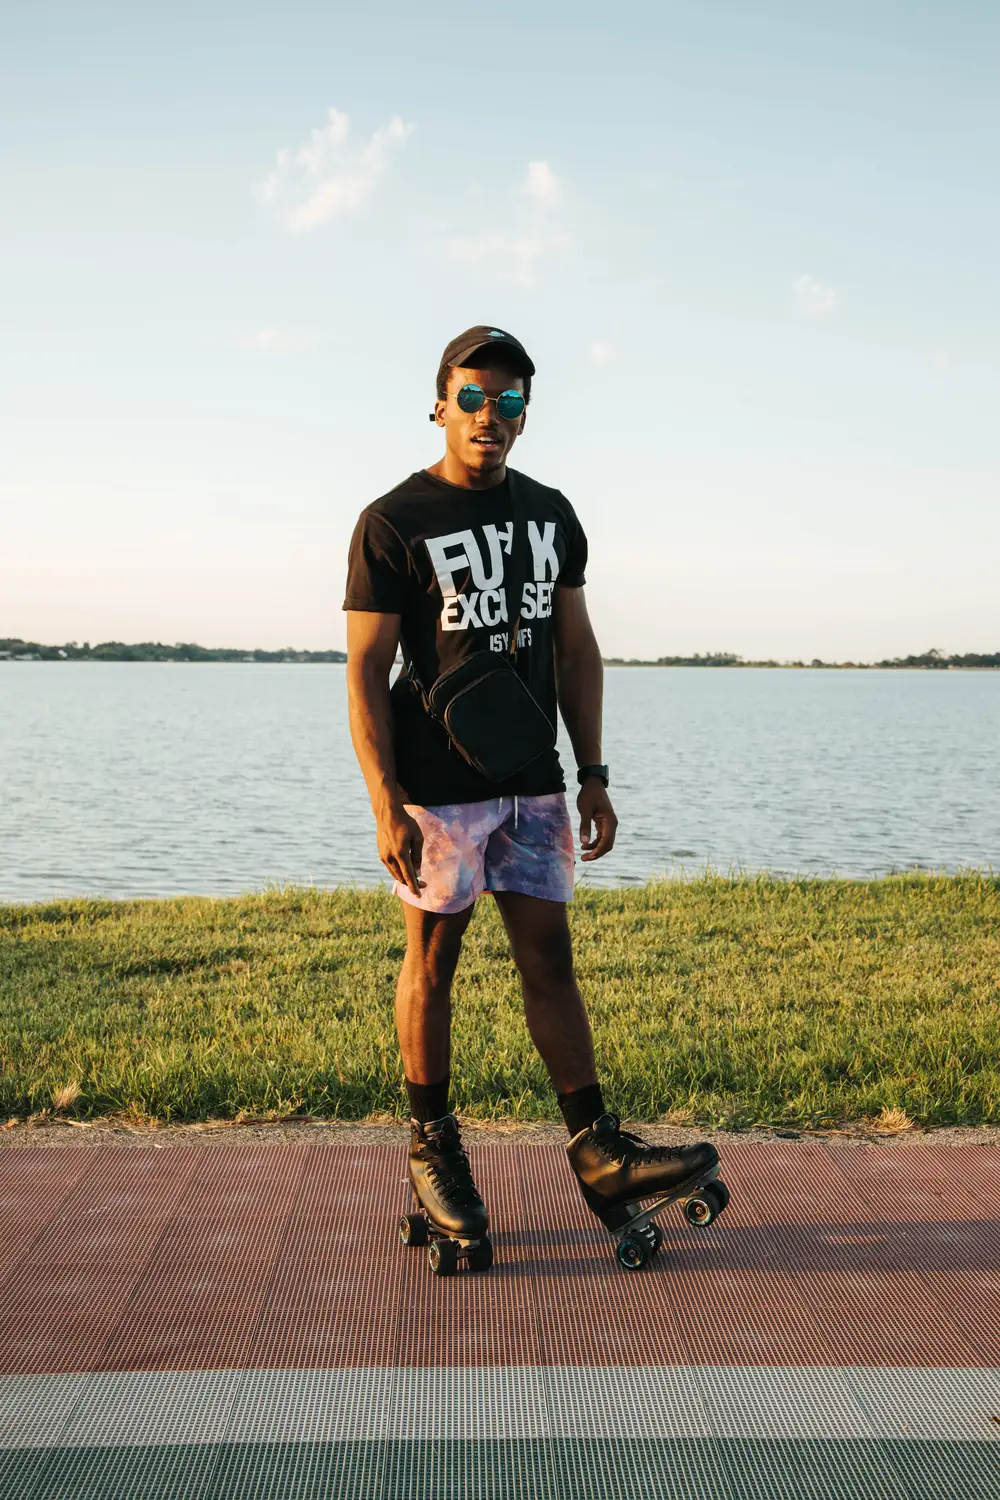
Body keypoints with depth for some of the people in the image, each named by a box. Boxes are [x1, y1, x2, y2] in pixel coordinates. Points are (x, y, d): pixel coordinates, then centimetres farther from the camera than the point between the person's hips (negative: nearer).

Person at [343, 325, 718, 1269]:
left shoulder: (551, 515, 12)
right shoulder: (393, 524, -6)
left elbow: (576, 651, 14)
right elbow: (365, 675, -9)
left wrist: (593, 777, 8)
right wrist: (385, 808, -15)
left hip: (533, 780, 5)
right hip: (436, 784, -5)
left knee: (549, 959, 7)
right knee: (432, 960, 5)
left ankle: (598, 1155, 11)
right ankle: (432, 1149, 19)